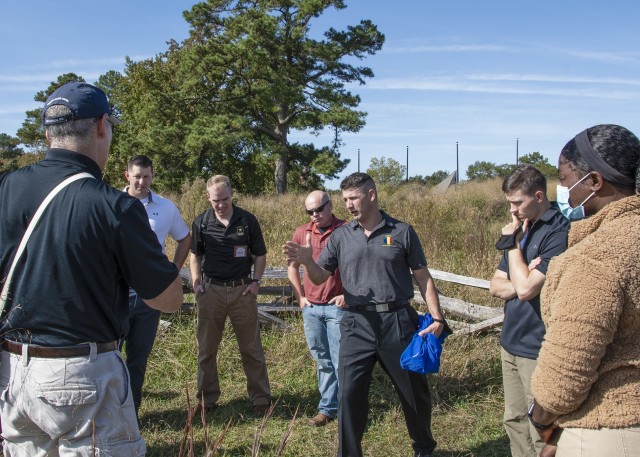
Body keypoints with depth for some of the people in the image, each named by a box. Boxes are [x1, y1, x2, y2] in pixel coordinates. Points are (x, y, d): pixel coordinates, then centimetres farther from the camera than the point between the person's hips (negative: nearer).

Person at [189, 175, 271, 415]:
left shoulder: (247, 220, -2)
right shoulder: (201, 222, 1)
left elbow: (260, 255, 6)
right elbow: (195, 255, 13)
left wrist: (256, 281, -6)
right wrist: (196, 282, 1)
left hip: (242, 290, -1)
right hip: (211, 290, 2)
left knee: (251, 348, 4)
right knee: (206, 348, 9)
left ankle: (261, 398, 15)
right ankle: (207, 399, 22)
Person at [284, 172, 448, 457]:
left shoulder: (402, 232, 0)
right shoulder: (341, 236, 5)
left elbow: (423, 277, 4)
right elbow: (320, 277, 4)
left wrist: (436, 317, -3)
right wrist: (306, 261, -18)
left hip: (398, 322, -1)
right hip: (357, 324, 1)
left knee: (414, 391, 14)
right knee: (349, 394, 1)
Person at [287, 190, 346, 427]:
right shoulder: (302, 233, 6)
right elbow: (292, 267, 17)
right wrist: (300, 297, 9)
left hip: (338, 307, -4)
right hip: (311, 308, 4)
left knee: (341, 362, -2)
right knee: (323, 361, 14)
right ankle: (328, 408, 25)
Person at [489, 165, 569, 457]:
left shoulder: (558, 232, -16)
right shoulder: (522, 229, 10)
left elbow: (525, 288, -22)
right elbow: (496, 286, 9)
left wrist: (513, 242, -11)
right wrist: (521, 283, -12)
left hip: (538, 351, -8)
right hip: (511, 343, 8)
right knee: (515, 422, 16)